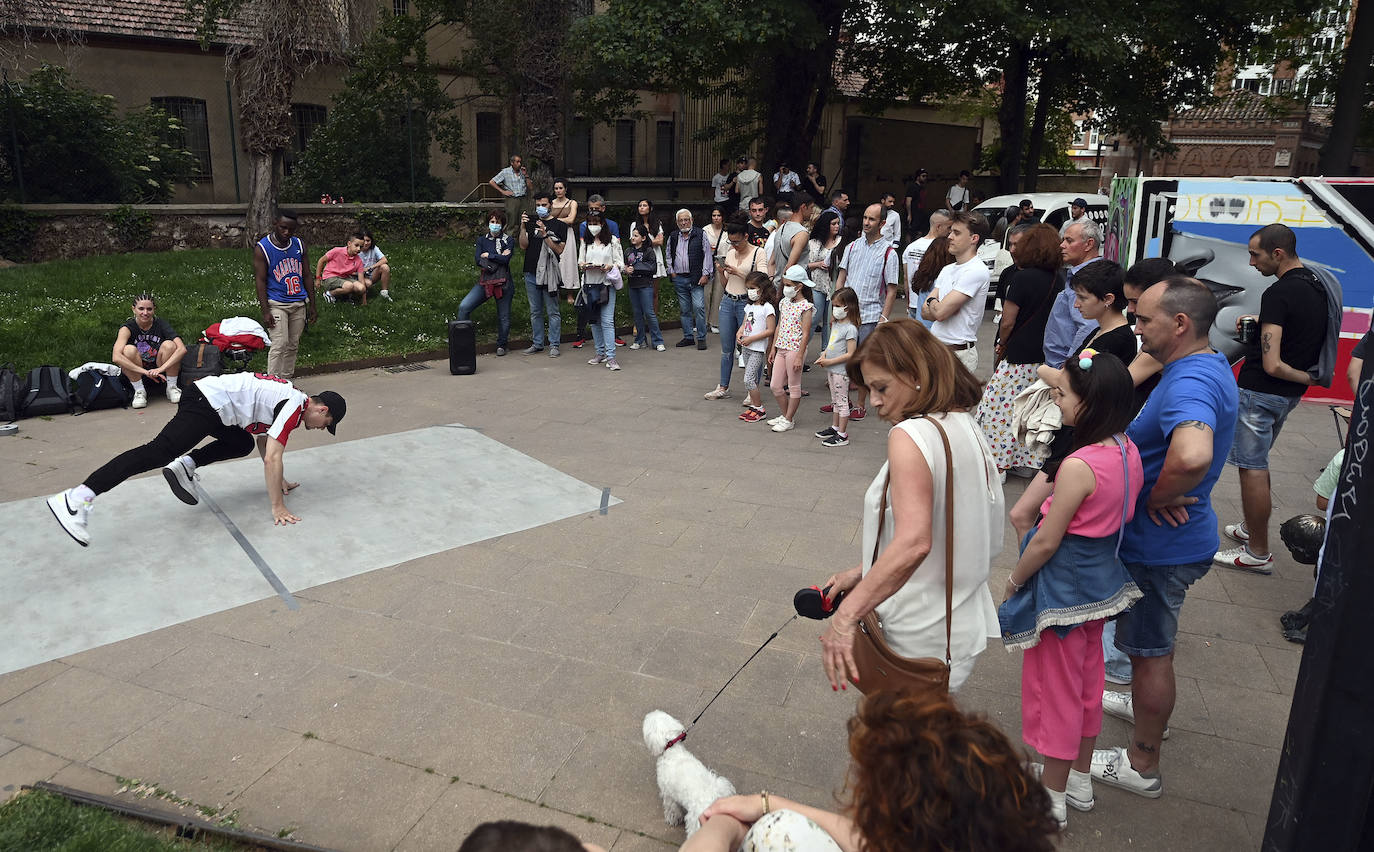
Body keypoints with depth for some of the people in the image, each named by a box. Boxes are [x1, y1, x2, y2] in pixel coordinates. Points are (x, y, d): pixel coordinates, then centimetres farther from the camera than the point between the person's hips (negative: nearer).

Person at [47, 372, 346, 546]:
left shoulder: (289, 399, 19)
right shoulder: (295, 406, -11)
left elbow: (264, 441, 33)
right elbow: (271, 459, -16)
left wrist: (279, 483, 35)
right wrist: (278, 507, -11)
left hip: (207, 394, 10)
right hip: (206, 403, -10)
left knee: (242, 444, 26)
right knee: (158, 452, -20)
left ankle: (185, 465, 8)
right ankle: (75, 499, -28)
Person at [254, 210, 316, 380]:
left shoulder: (299, 245, 6)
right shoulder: (262, 249, -8)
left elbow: (307, 276, 11)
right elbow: (260, 281, -10)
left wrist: (312, 305, 9)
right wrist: (266, 311, -16)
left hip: (299, 303, 5)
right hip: (276, 304, -5)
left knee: (293, 345, 9)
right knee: (280, 345, -13)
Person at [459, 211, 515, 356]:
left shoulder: (508, 240, 4)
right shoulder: (482, 240, 11)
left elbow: (506, 259, -13)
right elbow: (477, 260, -5)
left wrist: (488, 255, -6)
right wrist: (498, 257, -10)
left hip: (503, 283, -2)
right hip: (484, 282, 2)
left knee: (504, 317, 4)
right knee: (464, 307, -15)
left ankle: (501, 345, 24)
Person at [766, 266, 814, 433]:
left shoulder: (805, 306, -12)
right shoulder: (784, 302, 10)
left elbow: (805, 334, -14)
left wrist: (799, 356, -18)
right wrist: (773, 348, 15)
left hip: (795, 349, -8)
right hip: (781, 349, 8)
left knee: (794, 386, 4)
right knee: (775, 385, 10)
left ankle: (789, 420, 13)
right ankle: (785, 415, 25)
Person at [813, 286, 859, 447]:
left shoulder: (850, 328, -18)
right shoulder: (836, 324, 9)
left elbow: (850, 354, -21)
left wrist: (830, 361, -20)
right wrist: (823, 356, 2)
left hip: (841, 370, -9)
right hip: (831, 369, 9)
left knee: (842, 401, -3)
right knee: (835, 400, 19)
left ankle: (842, 435, 3)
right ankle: (834, 428, 32)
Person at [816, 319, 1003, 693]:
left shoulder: (910, 435, -21)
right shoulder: (966, 427, 7)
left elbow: (912, 543, -35)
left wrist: (846, 615, -34)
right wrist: (861, 573, 12)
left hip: (918, 643, -9)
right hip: (962, 627, 9)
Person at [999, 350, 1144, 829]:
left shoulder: (1079, 467, -29)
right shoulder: (1128, 452, -4)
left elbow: (1047, 542, -22)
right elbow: (1119, 516, 8)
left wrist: (1012, 582, -8)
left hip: (1063, 587, -8)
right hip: (1102, 581, 8)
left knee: (1057, 687, 8)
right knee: (1086, 680, 22)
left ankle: (1052, 800, 25)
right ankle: (1080, 782, 41)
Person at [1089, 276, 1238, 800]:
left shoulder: (1190, 383, -30)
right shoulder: (1210, 365, 4)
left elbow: (1192, 456, -50)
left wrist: (1157, 497, -30)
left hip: (1160, 545, -9)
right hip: (1175, 537, 10)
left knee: (1150, 650, 7)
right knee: (1149, 642, 29)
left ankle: (1142, 765, 24)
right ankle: (1143, 704, 53)